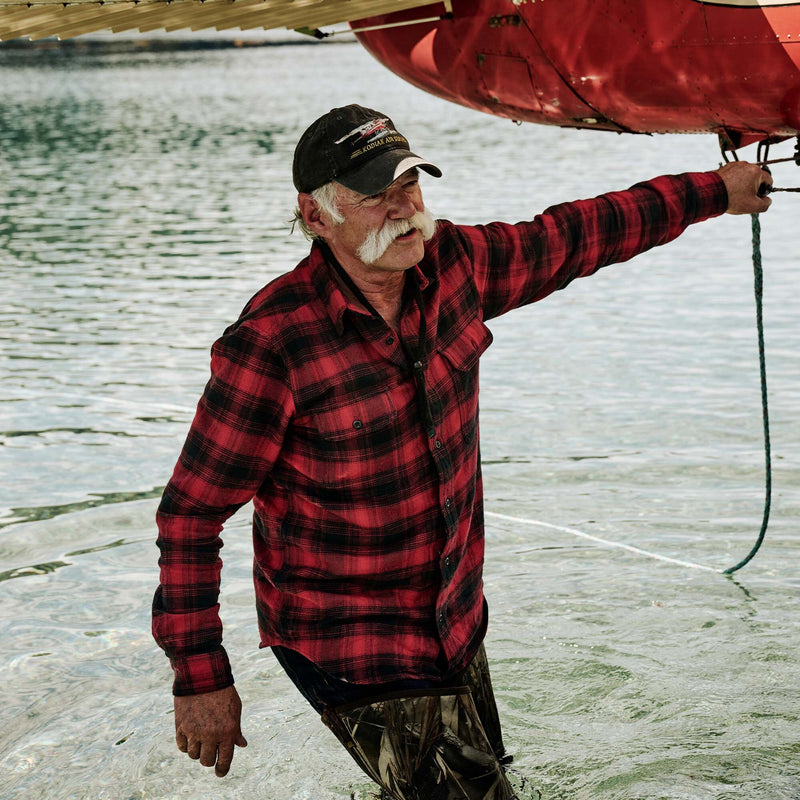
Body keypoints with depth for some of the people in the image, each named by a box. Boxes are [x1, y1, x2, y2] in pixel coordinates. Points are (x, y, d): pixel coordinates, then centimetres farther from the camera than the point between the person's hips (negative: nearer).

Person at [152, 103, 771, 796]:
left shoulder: (453, 265, -6)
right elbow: (192, 510, -17)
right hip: (345, 642, -7)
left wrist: (711, 192, 21)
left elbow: (573, 238, 12)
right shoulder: (272, 343, -23)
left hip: (457, 620, 7)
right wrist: (200, 676, -16)